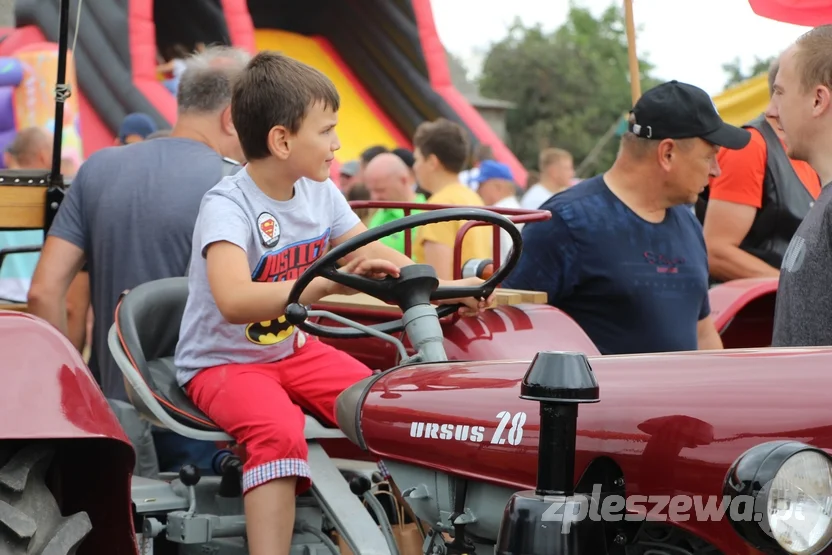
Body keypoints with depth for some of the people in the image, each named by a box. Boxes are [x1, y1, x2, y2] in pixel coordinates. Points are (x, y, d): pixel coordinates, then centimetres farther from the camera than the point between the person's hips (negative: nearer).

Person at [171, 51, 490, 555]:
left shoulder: (319, 192, -1)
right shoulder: (228, 205, -24)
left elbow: (373, 254, 10)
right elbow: (234, 301, -41)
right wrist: (331, 282, -52)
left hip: (293, 349, 7)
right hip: (222, 361, -7)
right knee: (279, 432, -36)